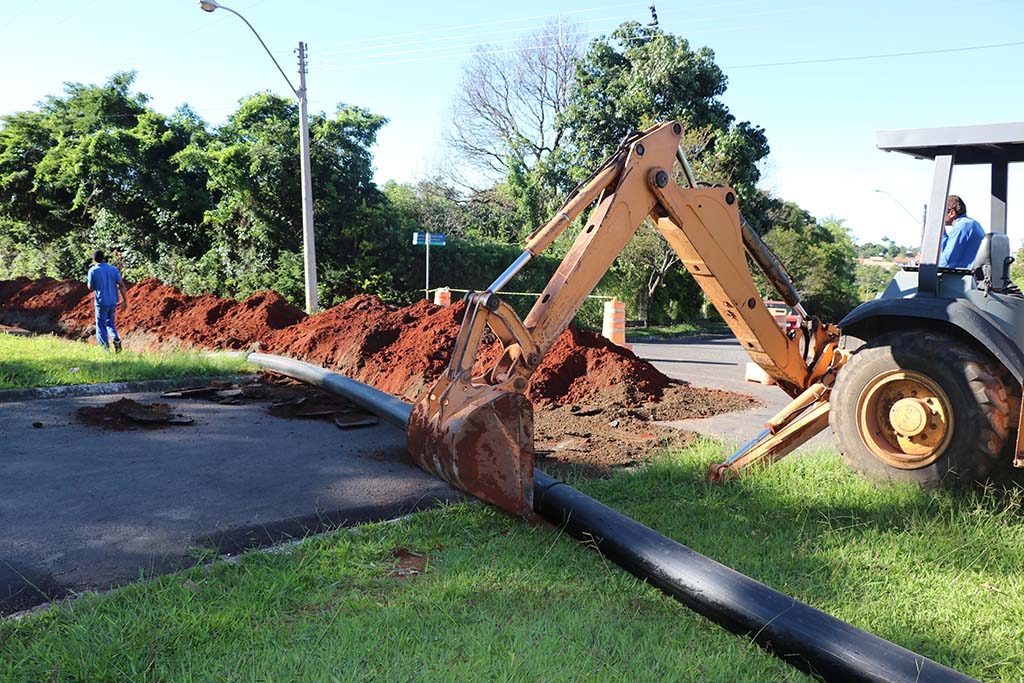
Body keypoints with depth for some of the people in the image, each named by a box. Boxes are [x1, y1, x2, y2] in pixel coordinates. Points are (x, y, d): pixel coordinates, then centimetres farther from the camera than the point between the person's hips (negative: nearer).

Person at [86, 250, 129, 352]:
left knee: (101, 326, 7)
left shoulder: (93, 270, -8)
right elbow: (122, 285, -4)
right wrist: (125, 301, 0)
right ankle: (116, 339, -2)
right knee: (110, 323, 22)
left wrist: (88, 280, 19)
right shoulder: (114, 269, -1)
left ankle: (106, 349, 3)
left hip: (101, 302, -4)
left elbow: (91, 288, 0)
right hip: (113, 301, 4)